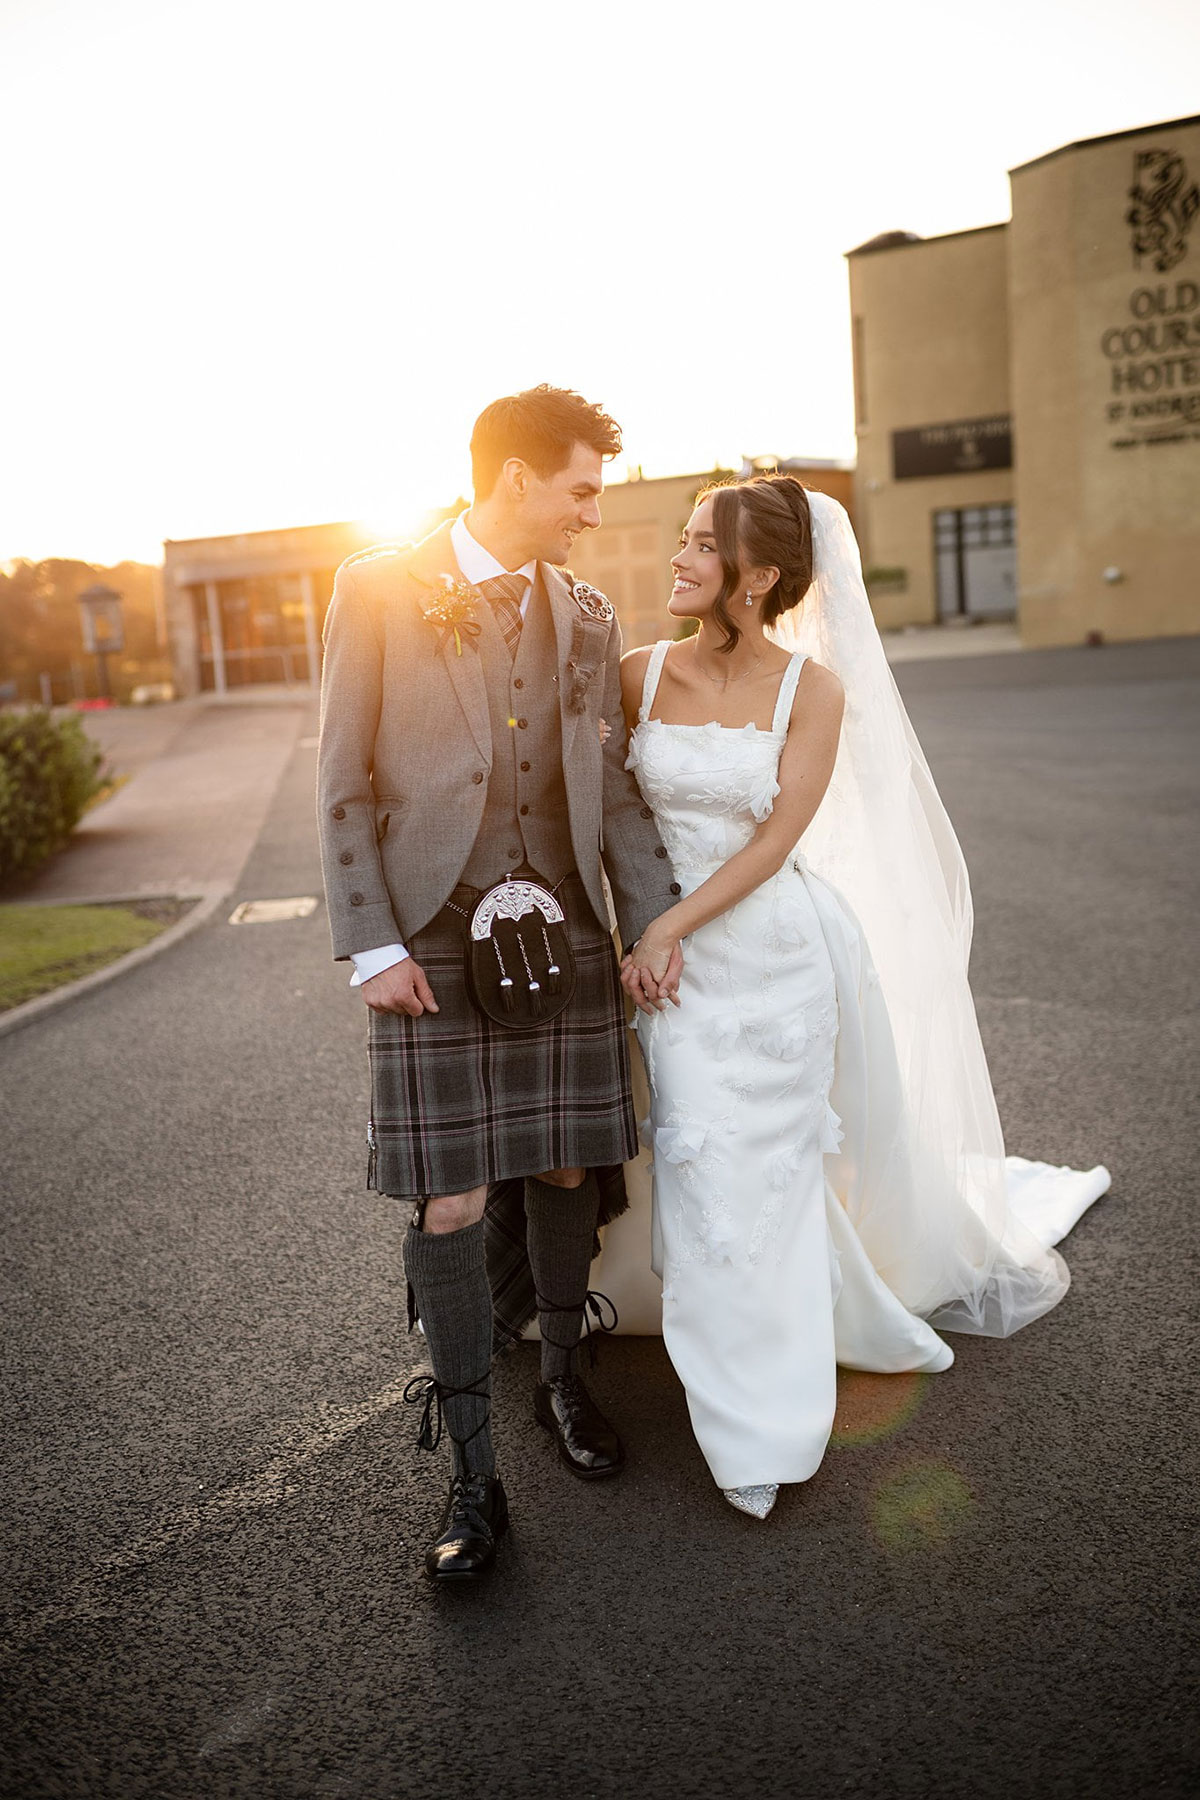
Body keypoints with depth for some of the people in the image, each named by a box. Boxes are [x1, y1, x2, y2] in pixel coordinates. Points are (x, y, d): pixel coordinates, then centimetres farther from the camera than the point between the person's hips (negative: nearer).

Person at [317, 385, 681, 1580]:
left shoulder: (585, 616, 11)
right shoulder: (378, 591, -2)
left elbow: (612, 786, 12)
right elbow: (343, 783, -3)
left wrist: (658, 921, 3)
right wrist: (373, 946, -9)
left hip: (563, 935, 4)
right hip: (433, 943, -4)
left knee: (565, 1171, 12)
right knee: (449, 1204, 0)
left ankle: (560, 1381, 37)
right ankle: (471, 1473, 17)